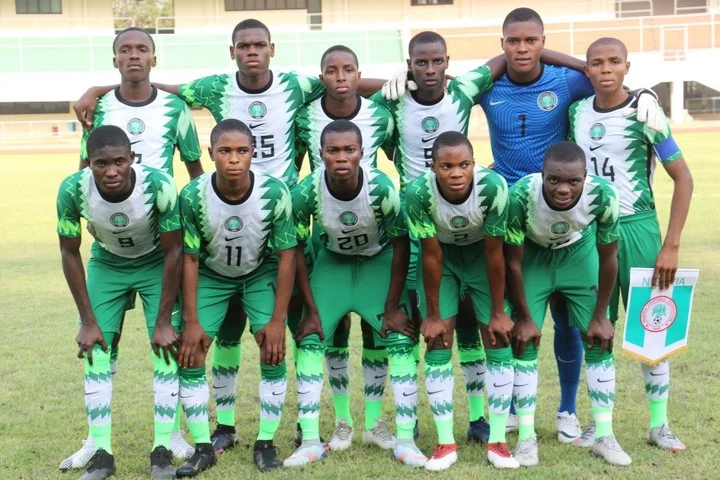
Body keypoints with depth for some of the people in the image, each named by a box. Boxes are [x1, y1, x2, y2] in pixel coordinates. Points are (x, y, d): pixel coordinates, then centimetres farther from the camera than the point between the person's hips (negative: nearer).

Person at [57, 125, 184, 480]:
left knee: (166, 347, -12)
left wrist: (163, 322, -19)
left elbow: (173, 252, -21)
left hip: (156, 264, -2)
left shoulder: (159, 185, -34)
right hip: (106, 264, 2)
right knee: (95, 351, -6)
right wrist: (88, 322, -12)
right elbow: (69, 253, -13)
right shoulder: (73, 190, -29)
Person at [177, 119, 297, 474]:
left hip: (261, 274, 0)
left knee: (274, 351, -13)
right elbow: (190, 258, -17)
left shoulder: (275, 193, -28)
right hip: (212, 275, 1)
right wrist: (192, 322, -16)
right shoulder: (193, 196, -28)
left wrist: (278, 320, -19)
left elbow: (286, 255, -19)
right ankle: (203, 448, 5)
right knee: (190, 354, -9)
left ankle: (265, 443, 4)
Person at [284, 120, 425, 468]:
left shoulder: (381, 188, -30)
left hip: (379, 261, -1)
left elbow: (401, 243, -16)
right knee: (309, 340, -10)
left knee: (401, 341, -12)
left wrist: (393, 306, -13)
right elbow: (295, 250, -13)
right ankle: (310, 442, -1)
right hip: (333, 262, 1)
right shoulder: (306, 192, -27)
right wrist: (311, 309, -11)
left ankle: (405, 441, -2)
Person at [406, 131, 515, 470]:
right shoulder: (418, 192, -33)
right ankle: (445, 443, 4)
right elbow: (431, 255, -22)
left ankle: (497, 441, 8)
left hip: (482, 255, 0)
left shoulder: (493, 186, -34)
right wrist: (432, 315, -14)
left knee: (499, 341, -3)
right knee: (437, 344, -6)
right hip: (442, 256, 0)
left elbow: (494, 254, -23)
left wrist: (499, 313, -15)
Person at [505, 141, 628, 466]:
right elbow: (512, 262, -21)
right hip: (532, 255, -1)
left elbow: (608, 258, -16)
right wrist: (524, 318, -13)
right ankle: (526, 436, 3)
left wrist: (600, 316, -8)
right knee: (525, 340, -8)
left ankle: (604, 435, 10)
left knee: (600, 341, -1)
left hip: (579, 253, 2)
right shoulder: (520, 195, -37)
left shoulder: (603, 195, -33)